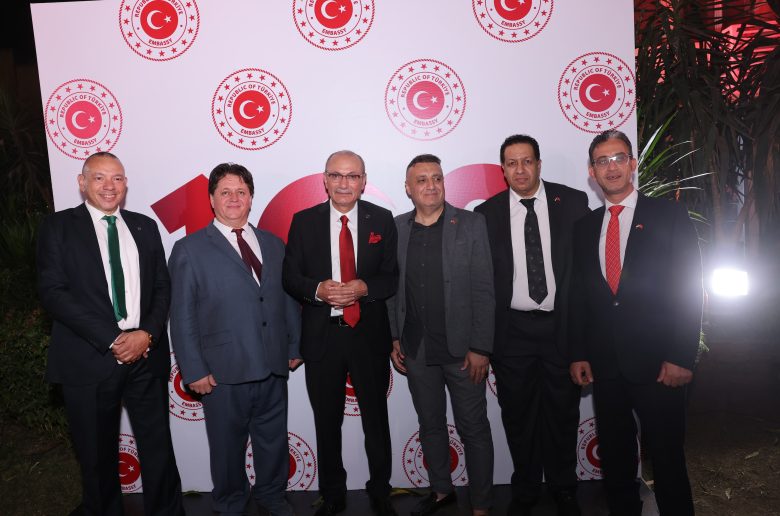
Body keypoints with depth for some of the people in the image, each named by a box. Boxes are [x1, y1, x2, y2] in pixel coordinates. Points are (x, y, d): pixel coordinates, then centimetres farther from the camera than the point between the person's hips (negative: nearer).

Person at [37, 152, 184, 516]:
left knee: (158, 448, 7)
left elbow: (162, 287, 9)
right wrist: (112, 339, -14)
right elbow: (52, 291, -7)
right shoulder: (58, 227, 3)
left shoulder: (144, 227, 12)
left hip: (146, 355, 2)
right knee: (97, 457, 12)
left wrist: (146, 334, -9)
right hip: (89, 359, -2)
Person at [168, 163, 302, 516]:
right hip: (224, 372, -3)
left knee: (274, 439, 18)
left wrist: (294, 347, 9)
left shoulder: (274, 244, 9)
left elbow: (289, 299, 11)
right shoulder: (189, 249, -4)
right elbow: (182, 316, -6)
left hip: (274, 368, 4)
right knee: (227, 446, 14)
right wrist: (194, 370, -8)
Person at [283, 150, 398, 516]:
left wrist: (364, 288, -19)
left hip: (369, 334, 0)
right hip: (322, 335, 1)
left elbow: (392, 277, 0)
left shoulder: (382, 220, 0)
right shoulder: (304, 221, 0)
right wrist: (318, 290, -19)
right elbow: (290, 277, 1)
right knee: (327, 423, 15)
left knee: (376, 418, 13)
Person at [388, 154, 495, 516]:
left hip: (462, 348, -3)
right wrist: (394, 339, 3)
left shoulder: (471, 224, -5)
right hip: (416, 350, 3)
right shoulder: (396, 228, 3)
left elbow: (483, 290, -8)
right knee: (430, 425, 18)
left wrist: (480, 348, -11)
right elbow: (392, 287, 6)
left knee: (474, 429, 8)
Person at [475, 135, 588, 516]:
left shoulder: (573, 202, -1)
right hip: (513, 330, 0)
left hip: (562, 325, 0)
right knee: (518, 413, 13)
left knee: (563, 411, 14)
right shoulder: (486, 213, 0)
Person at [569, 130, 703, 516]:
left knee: (666, 456, 8)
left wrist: (681, 357, -11)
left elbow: (689, 289, -5)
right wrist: (578, 354, 4)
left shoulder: (670, 216, -1)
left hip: (657, 363, -3)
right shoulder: (585, 227, 9)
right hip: (604, 364, 4)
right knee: (614, 455, 15)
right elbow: (578, 295, 9)